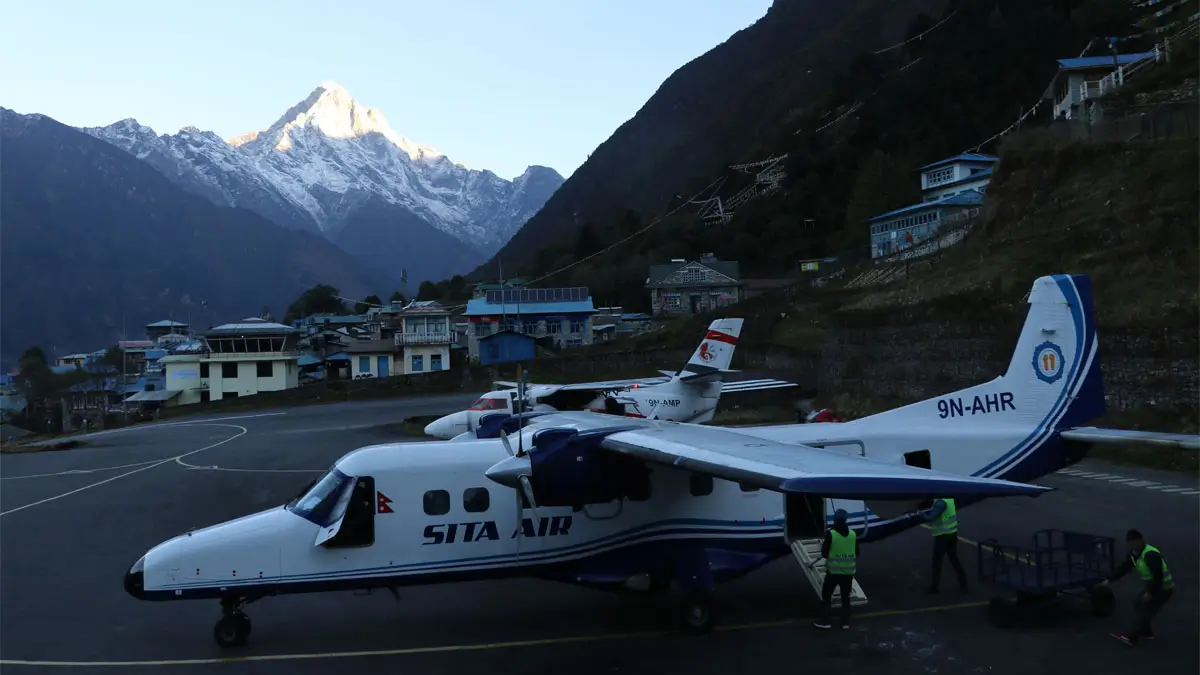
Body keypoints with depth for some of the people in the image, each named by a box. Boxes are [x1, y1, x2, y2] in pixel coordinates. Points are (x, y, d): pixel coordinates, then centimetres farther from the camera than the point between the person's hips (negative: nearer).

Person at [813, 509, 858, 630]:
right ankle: (846, 622, 16)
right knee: (846, 597, 15)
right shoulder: (853, 534, 0)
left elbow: (824, 554, -8)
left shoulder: (830, 534, -12)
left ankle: (824, 620, 9)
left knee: (826, 594, 9)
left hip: (833, 570, -3)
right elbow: (856, 553, 9)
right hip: (848, 571, 3)